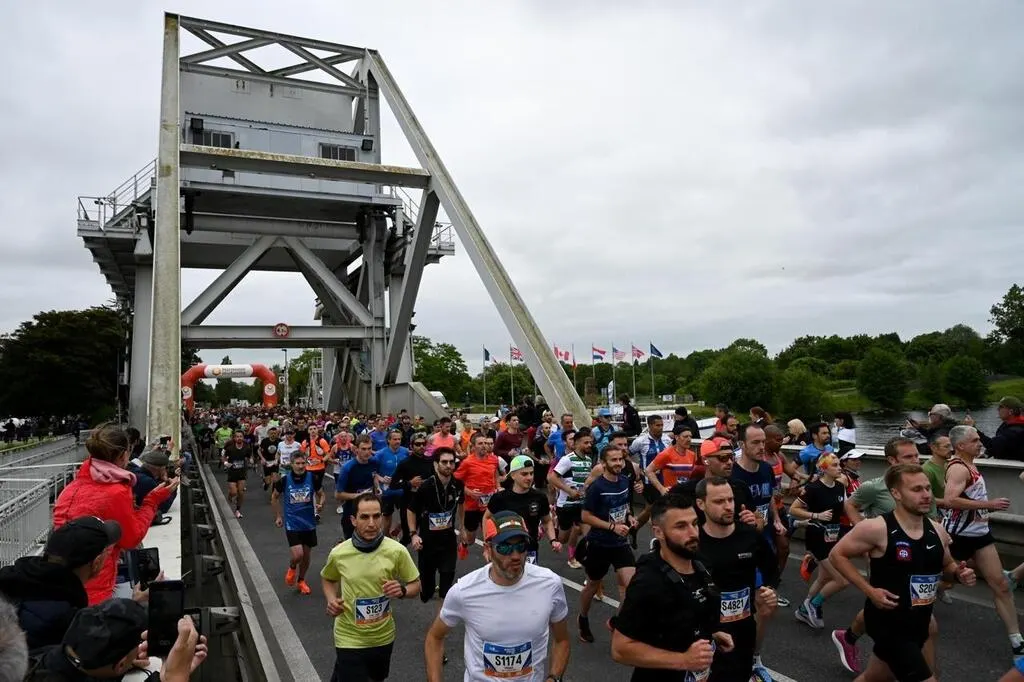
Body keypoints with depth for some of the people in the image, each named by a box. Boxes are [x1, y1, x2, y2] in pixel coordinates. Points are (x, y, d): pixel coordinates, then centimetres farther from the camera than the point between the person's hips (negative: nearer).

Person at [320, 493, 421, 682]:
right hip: (350, 638, -2)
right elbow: (327, 579, 9)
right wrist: (331, 600, -9)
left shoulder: (397, 551, -16)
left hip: (383, 636, 2)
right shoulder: (338, 553, -12)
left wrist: (402, 590, -24)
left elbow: (416, 585, -4)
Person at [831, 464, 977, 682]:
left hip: (919, 623, 7)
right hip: (888, 622, -7)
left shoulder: (937, 531, -1)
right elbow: (837, 555, -13)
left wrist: (959, 573, -5)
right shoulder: (877, 529, -21)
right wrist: (869, 590, -19)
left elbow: (946, 565, 18)